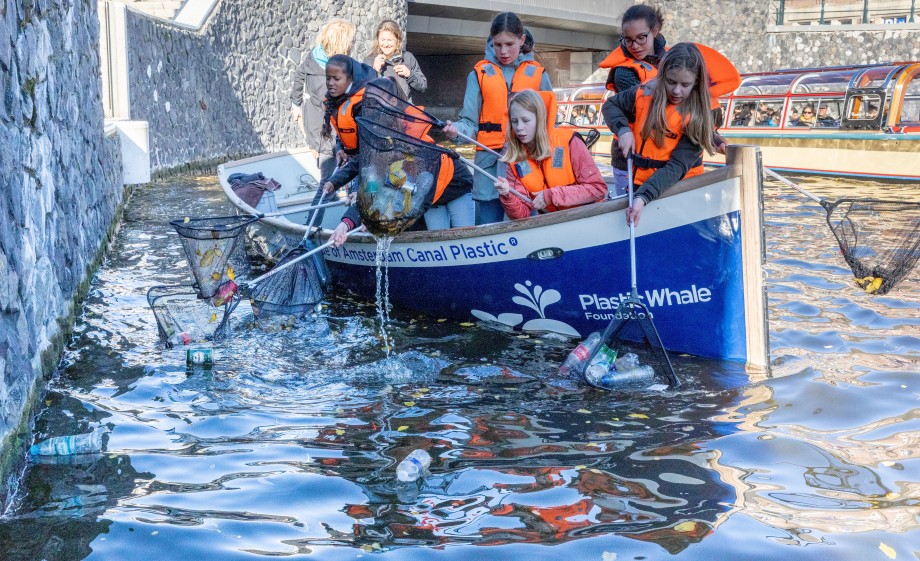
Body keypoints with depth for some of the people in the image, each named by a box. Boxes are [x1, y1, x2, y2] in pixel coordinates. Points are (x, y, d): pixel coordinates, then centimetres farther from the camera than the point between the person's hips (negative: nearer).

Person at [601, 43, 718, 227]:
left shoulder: (698, 118, -14)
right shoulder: (644, 95, -5)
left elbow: (678, 166, -23)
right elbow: (610, 105, 12)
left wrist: (644, 197, -36)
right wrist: (623, 129, -9)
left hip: (678, 188, -3)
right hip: (638, 183, 3)